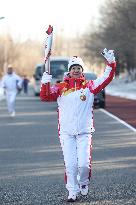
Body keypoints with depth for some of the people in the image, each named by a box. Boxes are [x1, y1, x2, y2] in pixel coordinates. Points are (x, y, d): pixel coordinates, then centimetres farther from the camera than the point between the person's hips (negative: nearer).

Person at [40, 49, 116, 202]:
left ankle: (84, 182, 24)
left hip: (84, 132, 0)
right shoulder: (60, 88, 4)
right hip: (66, 133, 0)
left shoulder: (89, 86, 5)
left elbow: (106, 78, -2)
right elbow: (45, 97, -6)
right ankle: (72, 192, 14)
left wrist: (110, 63, -16)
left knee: (84, 163, -7)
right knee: (70, 164, -2)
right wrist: (45, 83, -23)